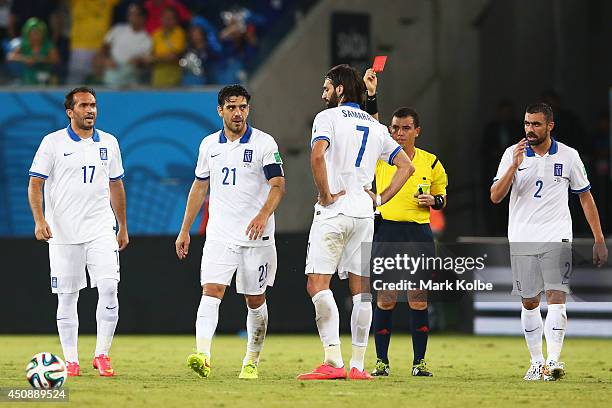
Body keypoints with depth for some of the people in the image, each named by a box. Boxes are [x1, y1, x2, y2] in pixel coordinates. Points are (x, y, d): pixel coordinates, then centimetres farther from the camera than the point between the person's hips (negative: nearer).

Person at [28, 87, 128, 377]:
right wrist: (39, 220, -17)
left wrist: (122, 227, 20)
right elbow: (35, 184, -3)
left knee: (109, 288, -13)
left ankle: (102, 355, -4)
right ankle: (71, 361, 9)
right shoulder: (53, 143, -2)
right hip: (63, 233, -2)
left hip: (101, 231, 2)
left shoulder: (108, 143, 10)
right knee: (67, 297, 1)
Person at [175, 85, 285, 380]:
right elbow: (199, 187, 19)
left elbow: (278, 185, -11)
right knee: (211, 291, -16)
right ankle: (203, 356, -29)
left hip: (257, 236, -2)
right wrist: (185, 230, 18)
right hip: (219, 235, 2)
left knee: (255, 301, 6)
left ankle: (252, 361, 22)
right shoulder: (209, 144, 9)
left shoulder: (264, 143, -4)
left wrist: (264, 214, -30)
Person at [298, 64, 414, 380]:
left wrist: (325, 195, -12)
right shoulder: (376, 126, 16)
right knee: (361, 288, 7)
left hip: (334, 211, -6)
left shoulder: (328, 117, -3)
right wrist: (381, 198, 13)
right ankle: (358, 365, 6)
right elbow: (406, 166, 17)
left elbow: (317, 155, -21)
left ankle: (333, 361, -19)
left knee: (318, 284, -7)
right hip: (364, 213, 6)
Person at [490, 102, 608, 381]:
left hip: (556, 238, -2)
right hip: (522, 239, 2)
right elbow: (495, 197, -5)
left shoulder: (568, 156, 2)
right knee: (529, 302, 6)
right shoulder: (512, 154, 2)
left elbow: (586, 197, 11)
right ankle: (536, 361, 16)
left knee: (556, 297, -14)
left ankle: (553, 361, -21)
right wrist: (514, 166, -18)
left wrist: (599, 240, 8)